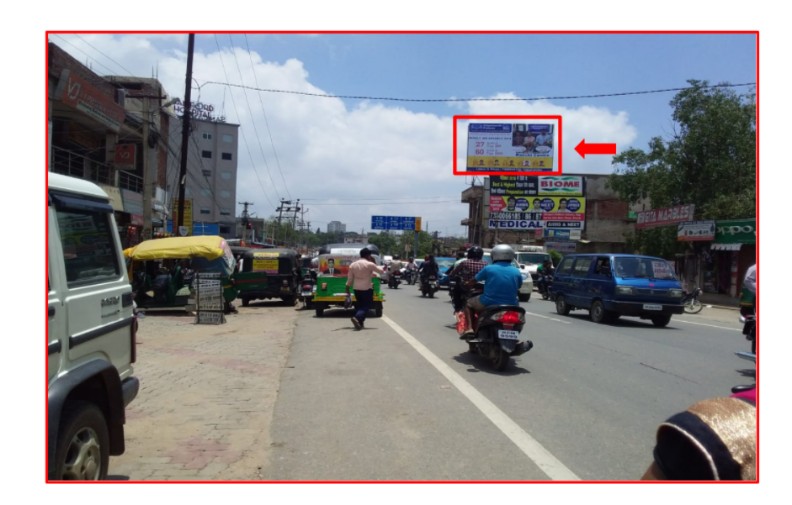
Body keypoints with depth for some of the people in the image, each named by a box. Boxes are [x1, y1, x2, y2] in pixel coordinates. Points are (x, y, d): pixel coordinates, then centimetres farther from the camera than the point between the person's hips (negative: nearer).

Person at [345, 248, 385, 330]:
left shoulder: (353, 265, 4)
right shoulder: (370, 264, -12)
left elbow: (349, 279, 5)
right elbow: (381, 271, -1)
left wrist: (348, 289, 12)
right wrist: (374, 262, 7)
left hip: (356, 289, 6)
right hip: (367, 289, -5)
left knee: (359, 305, 19)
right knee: (366, 306, 0)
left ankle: (359, 323, 21)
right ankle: (357, 318, -24)